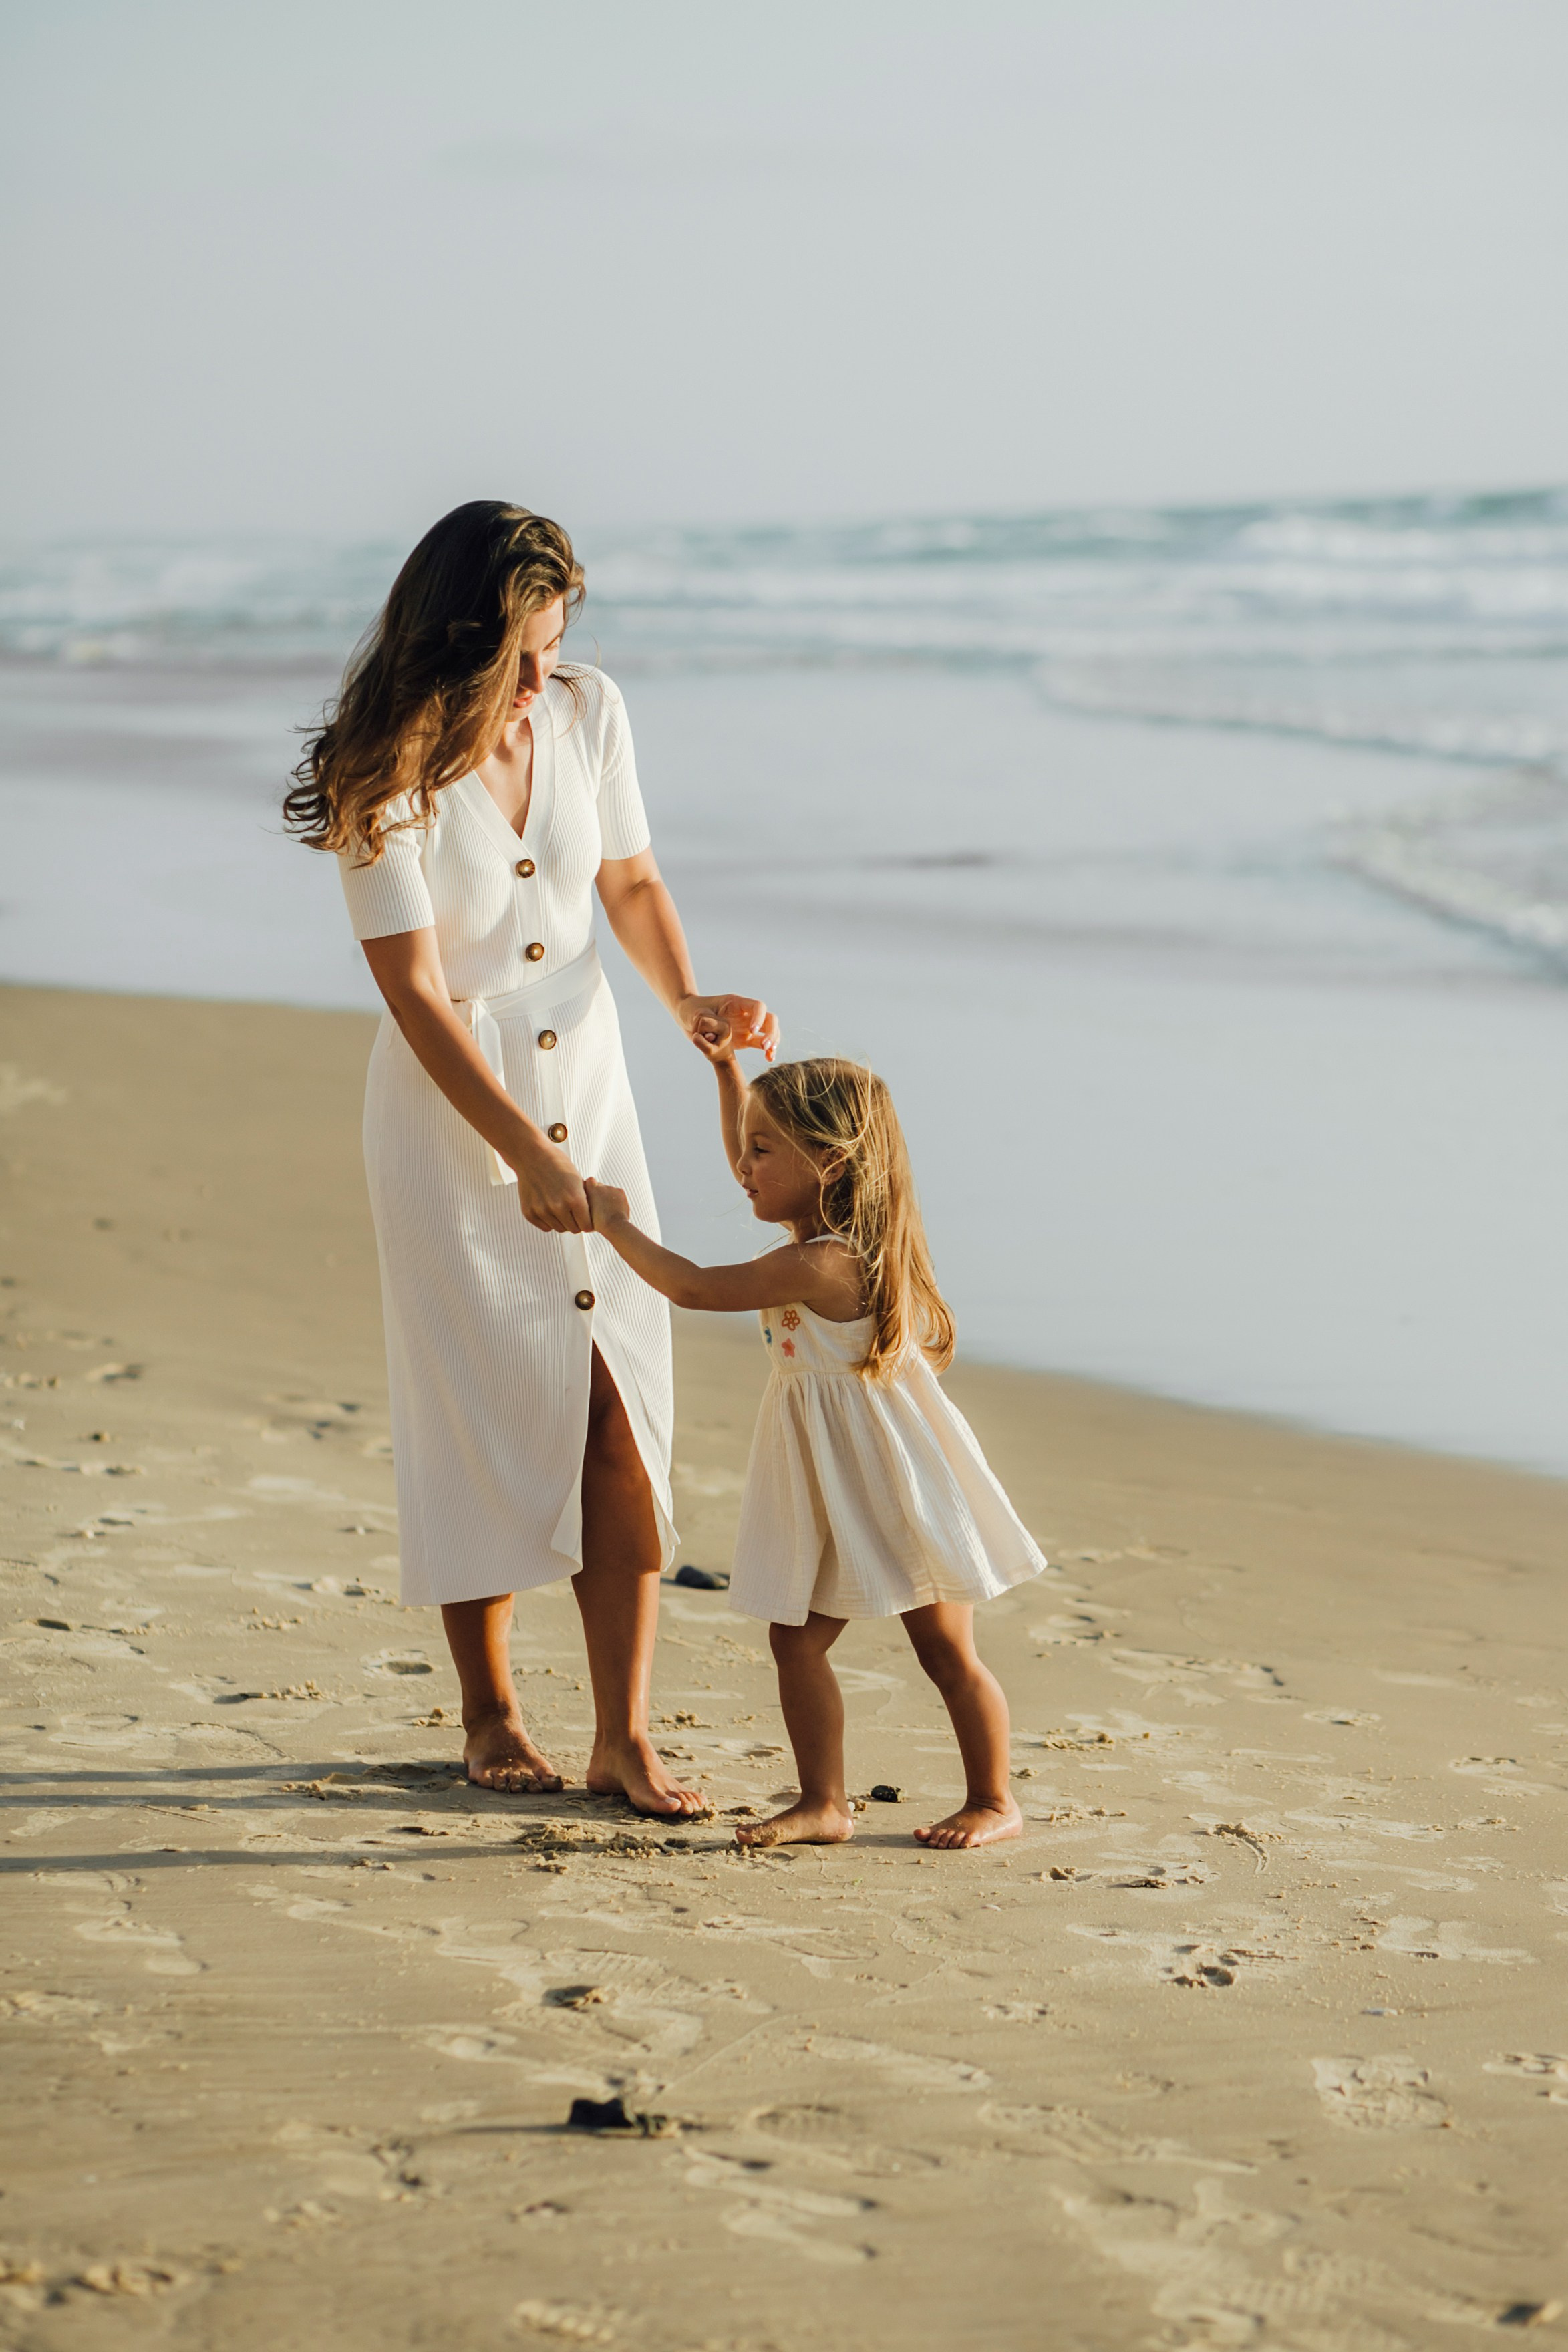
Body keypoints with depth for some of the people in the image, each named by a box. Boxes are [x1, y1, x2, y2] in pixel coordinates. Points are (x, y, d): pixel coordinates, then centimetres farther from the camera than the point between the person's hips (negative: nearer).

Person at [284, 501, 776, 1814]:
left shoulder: (588, 713, -3)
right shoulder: (384, 775, -17)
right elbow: (416, 993, -18)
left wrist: (689, 1000, -5)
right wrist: (524, 1152, -21)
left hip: (585, 1078, 4)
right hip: (449, 1105, -4)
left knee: (622, 1407, -3)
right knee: (482, 1411, 2)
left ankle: (625, 1738, 0)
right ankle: (491, 1714, 20)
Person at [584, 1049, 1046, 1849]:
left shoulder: (819, 1264, -25)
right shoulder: (834, 1237, 4)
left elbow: (693, 1288, -22)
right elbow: (747, 1166, 22)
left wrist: (618, 1225, -10)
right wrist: (726, 1068, 17)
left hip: (894, 1485, -9)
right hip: (826, 1488, 9)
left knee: (945, 1648, 3)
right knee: (796, 1635, 5)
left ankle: (993, 1803, 14)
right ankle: (823, 1804, 9)